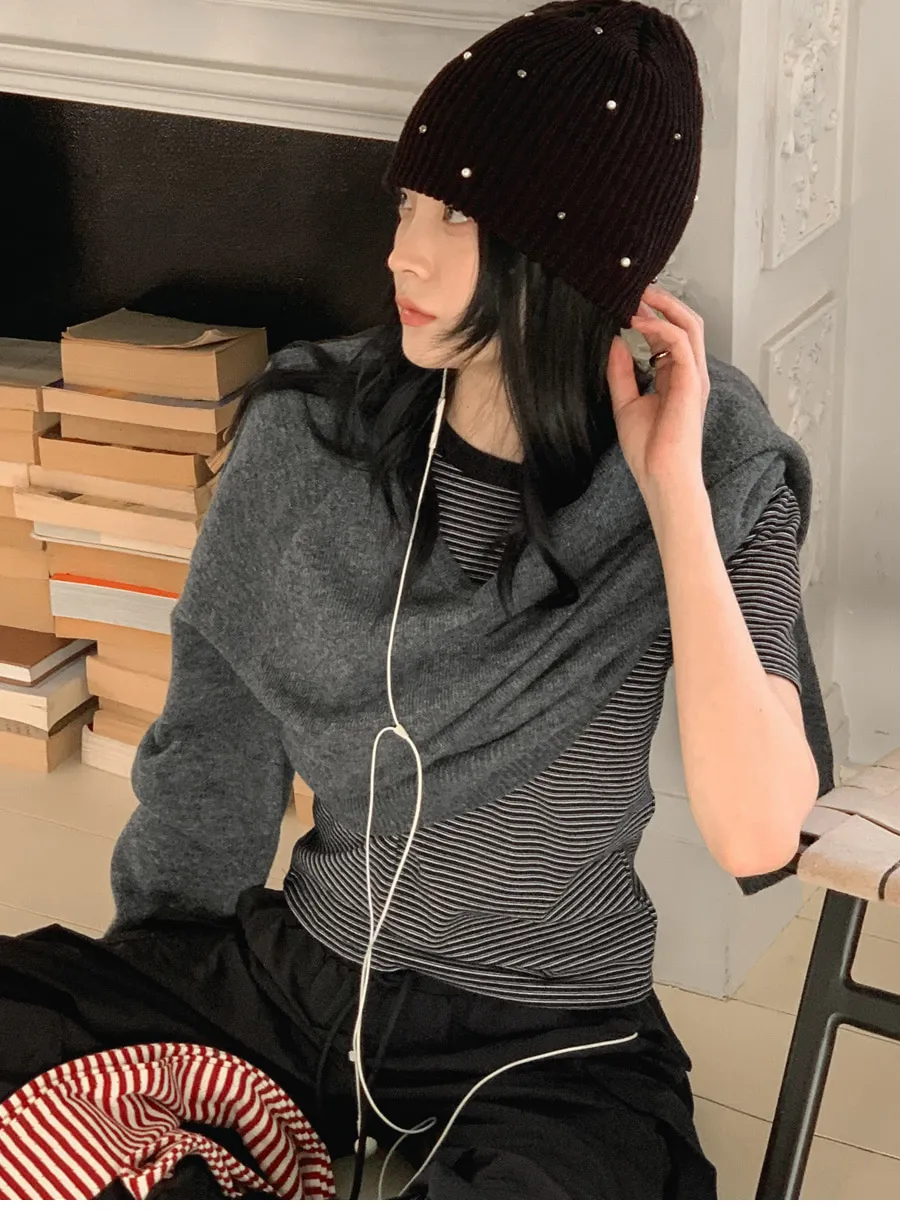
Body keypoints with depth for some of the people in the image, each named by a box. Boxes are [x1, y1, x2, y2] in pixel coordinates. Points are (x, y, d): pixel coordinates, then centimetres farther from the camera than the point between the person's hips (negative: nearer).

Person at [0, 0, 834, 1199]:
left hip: (550, 1052, -3)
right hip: (294, 973, 3)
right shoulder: (309, 429, -6)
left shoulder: (722, 477, -12)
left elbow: (757, 834, -25)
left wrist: (672, 493, -25)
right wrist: (156, 967, 11)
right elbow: (213, 740, 6)